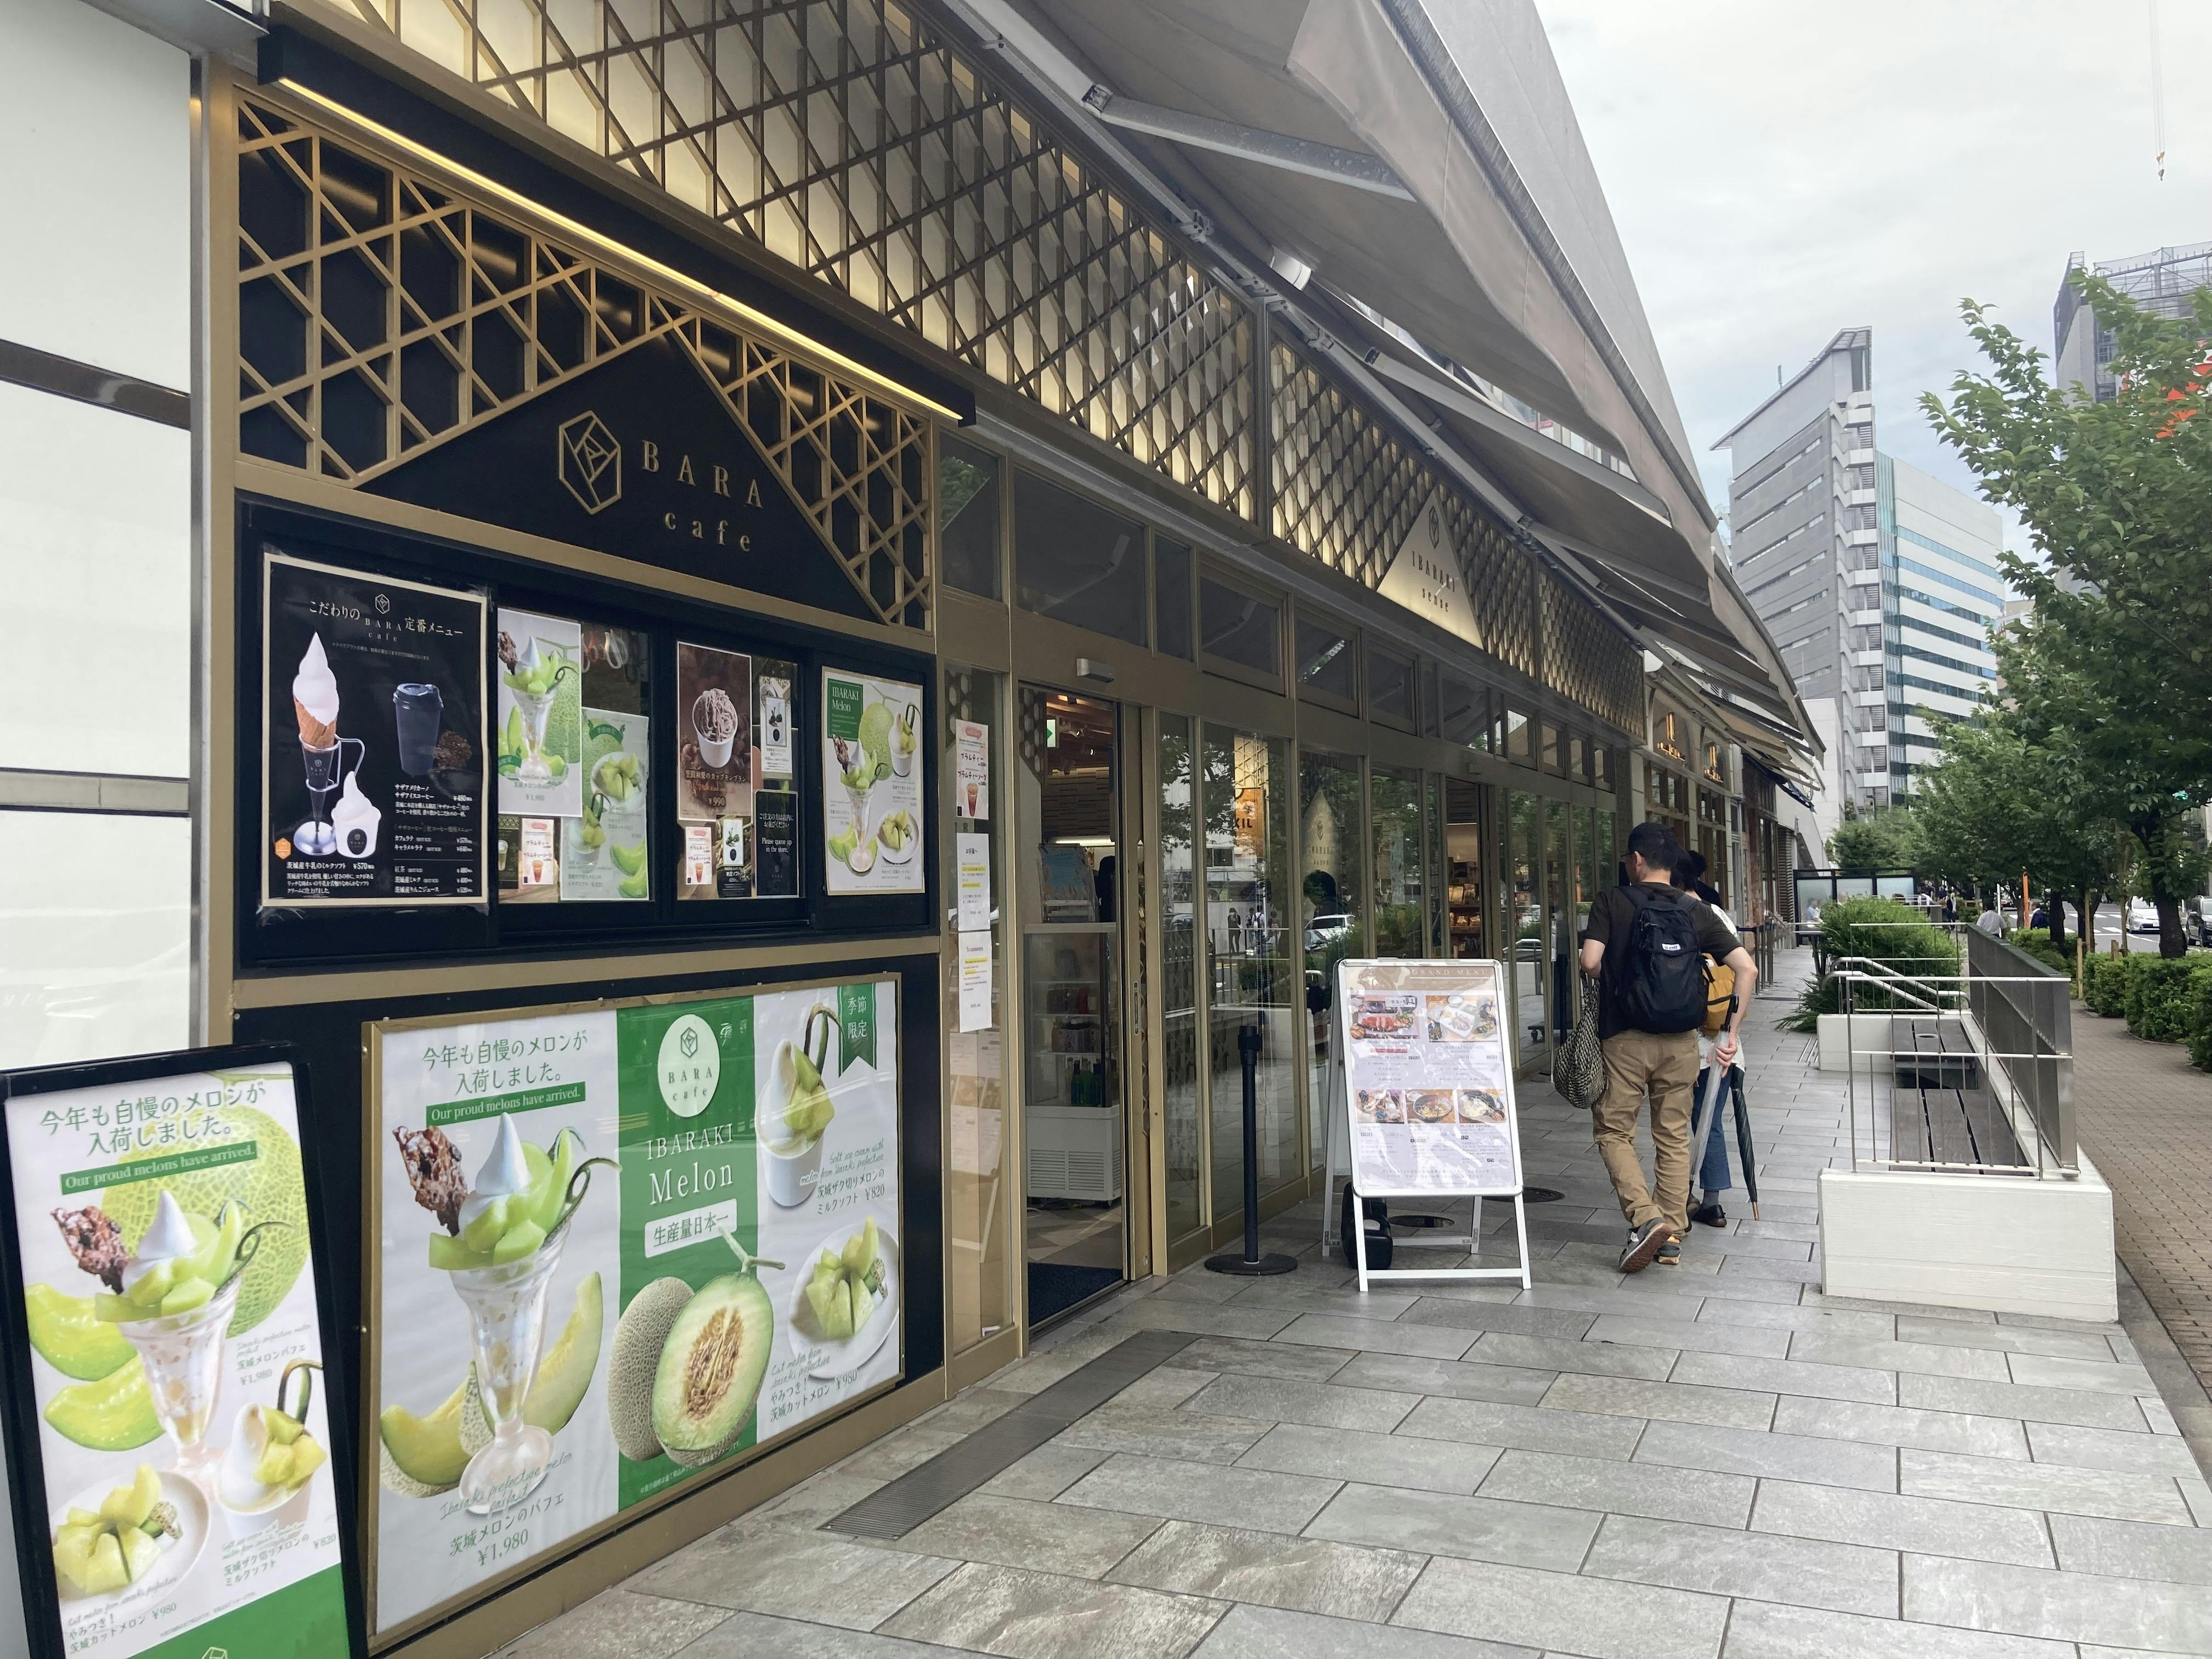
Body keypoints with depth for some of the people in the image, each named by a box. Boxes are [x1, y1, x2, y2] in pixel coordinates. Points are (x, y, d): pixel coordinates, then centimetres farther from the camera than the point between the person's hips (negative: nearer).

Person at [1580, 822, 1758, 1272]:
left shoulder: (1613, 903, -4)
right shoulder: (1696, 911, 6)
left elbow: (1590, 962, -16)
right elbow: (1747, 969, 0)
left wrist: (1614, 976, 7)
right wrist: (1731, 1031, 5)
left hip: (1627, 1037, -3)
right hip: (1681, 1041, 4)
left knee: (1614, 1132, 7)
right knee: (1674, 1137, 12)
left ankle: (1646, 1217, -11)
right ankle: (1672, 1237, 15)